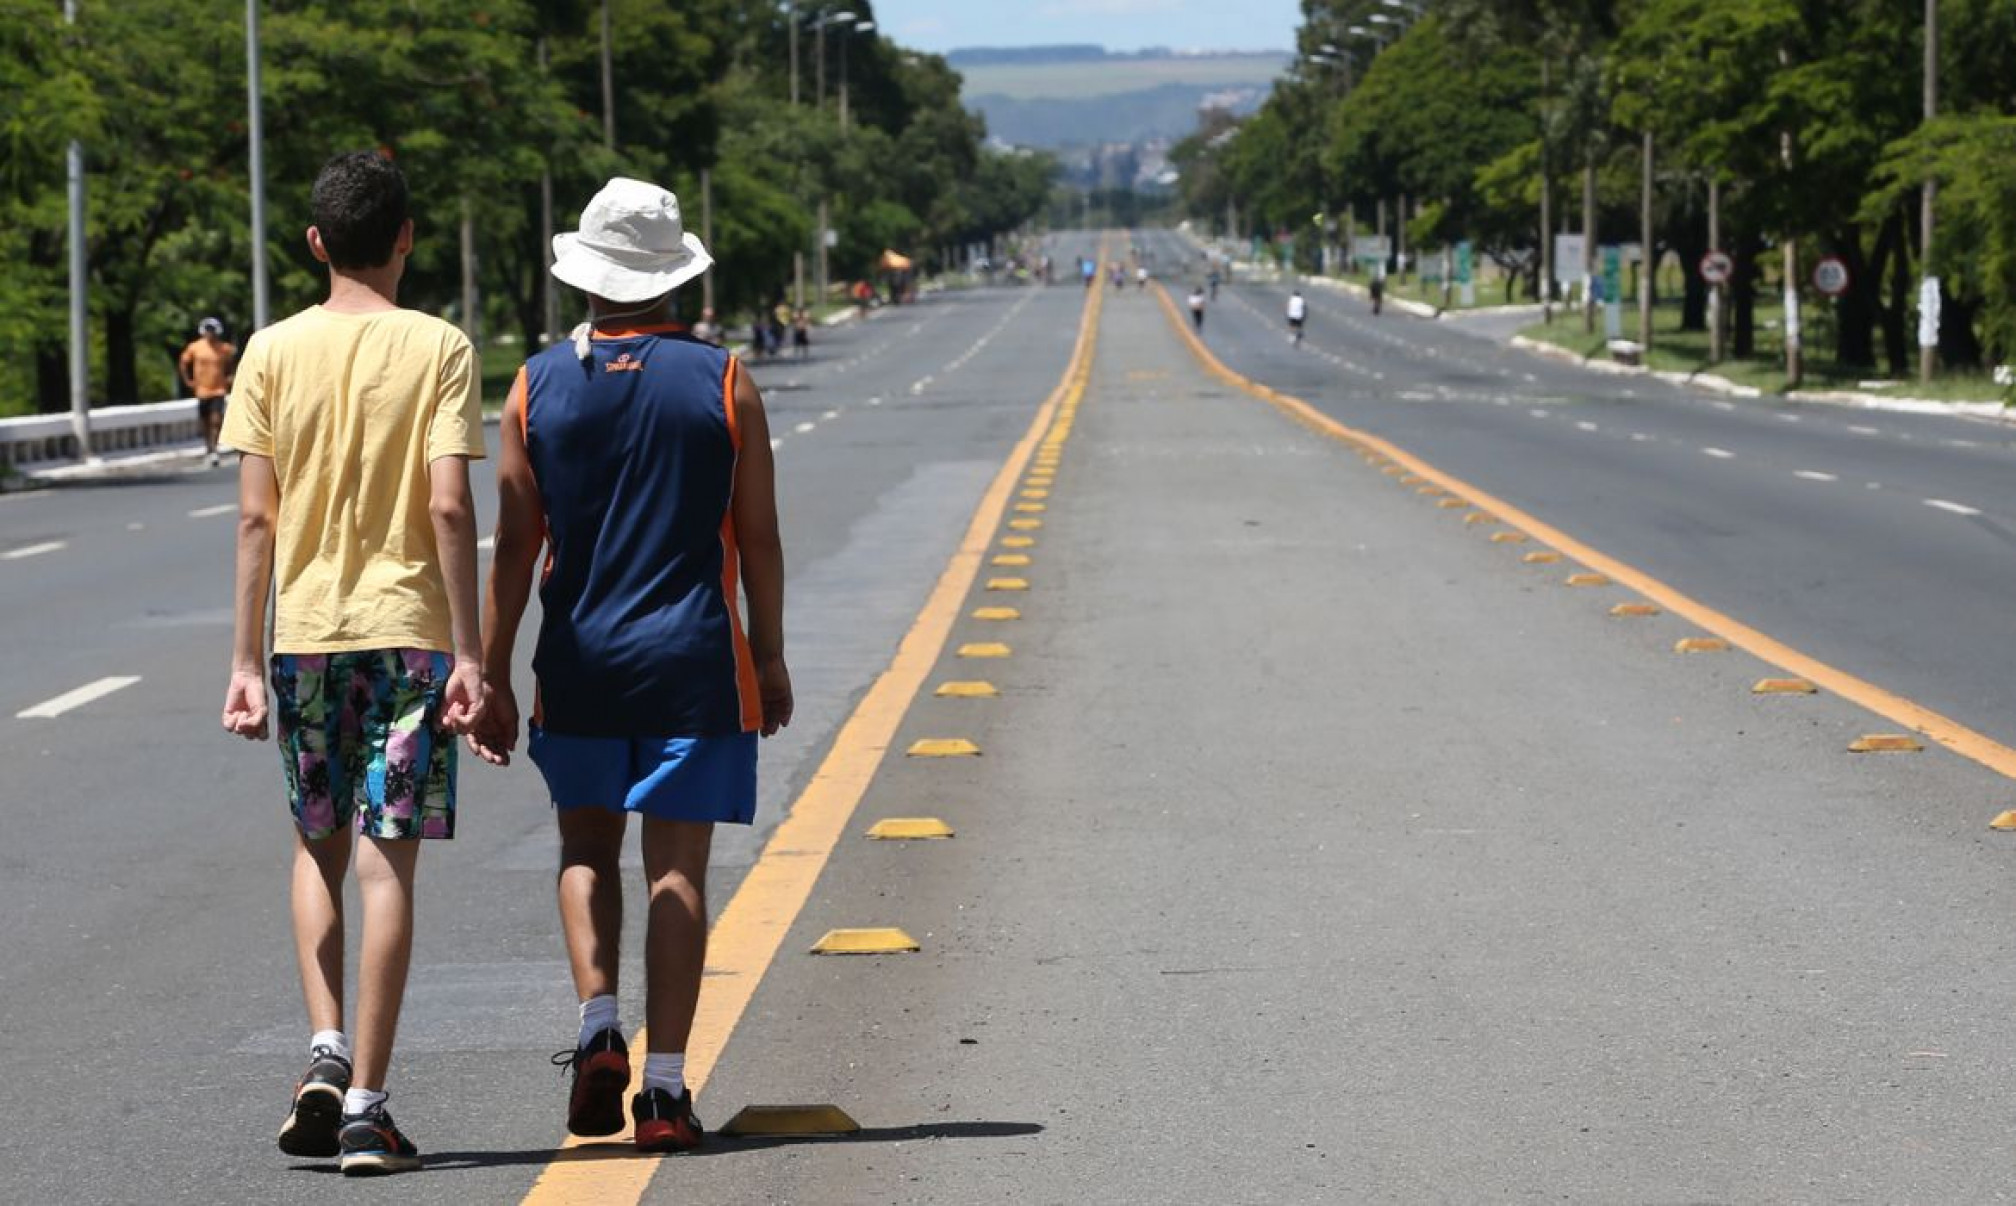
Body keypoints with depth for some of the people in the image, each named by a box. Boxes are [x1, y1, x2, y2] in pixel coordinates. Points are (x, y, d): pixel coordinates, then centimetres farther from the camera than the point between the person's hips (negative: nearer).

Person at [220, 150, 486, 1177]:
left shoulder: (272, 352, 2)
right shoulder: (439, 349, -4)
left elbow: (256, 516, 0)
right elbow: (449, 507, -11)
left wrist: (245, 660, 4)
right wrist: (468, 652, -8)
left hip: (304, 630, 2)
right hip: (407, 627, -2)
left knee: (319, 848, 19)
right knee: (387, 862, 0)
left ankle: (327, 1049, 2)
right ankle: (365, 1108, -1)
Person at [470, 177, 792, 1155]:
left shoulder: (537, 387, -1)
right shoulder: (724, 382, -3)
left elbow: (515, 547, -2)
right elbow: (758, 538, -1)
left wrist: (491, 677, 3)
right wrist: (770, 656, 10)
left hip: (579, 665, 1)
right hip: (694, 665, -1)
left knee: (587, 849, 18)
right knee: (676, 869, 2)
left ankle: (599, 1028, -1)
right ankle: (665, 1089, 0)